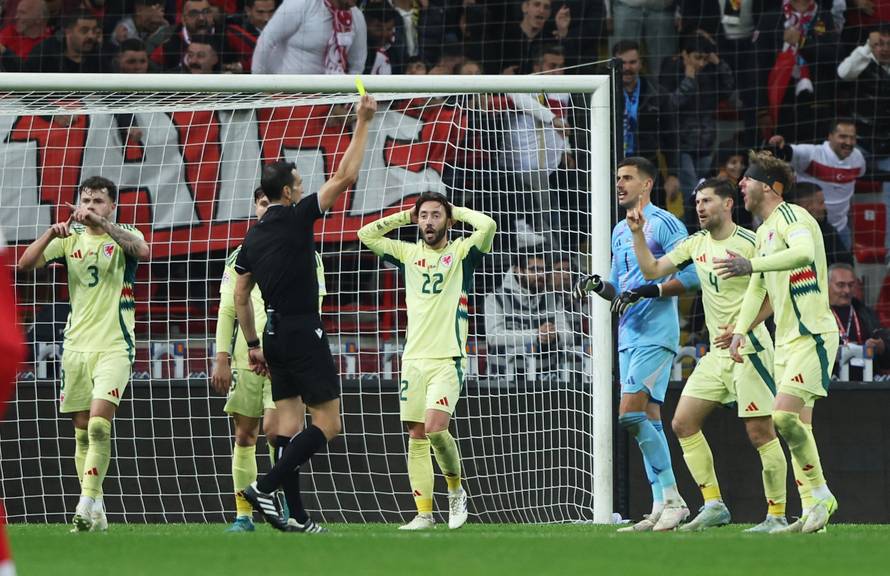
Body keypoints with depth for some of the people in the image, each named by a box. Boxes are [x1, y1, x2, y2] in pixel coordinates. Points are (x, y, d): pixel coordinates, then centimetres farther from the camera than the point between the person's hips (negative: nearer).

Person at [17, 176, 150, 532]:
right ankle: (95, 513, 12)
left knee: (99, 425, -19)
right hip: (76, 345, 4)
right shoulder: (70, 238, 10)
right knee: (82, 433, 5)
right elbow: (25, 264, -2)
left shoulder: (123, 236, 0)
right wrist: (52, 232, -17)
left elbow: (142, 251, -24)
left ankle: (87, 503, -22)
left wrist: (102, 224, -32)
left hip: (114, 346, -4)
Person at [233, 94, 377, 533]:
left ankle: (294, 514, 3)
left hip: (274, 337, 8)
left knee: (289, 425, 7)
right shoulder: (296, 218, -9)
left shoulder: (253, 237, 11)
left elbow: (240, 297, 14)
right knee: (327, 424, -4)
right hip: (303, 335, -8)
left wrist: (253, 345, 21)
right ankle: (265, 488, -14)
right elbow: (344, 177, -11)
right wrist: (362, 124, -5)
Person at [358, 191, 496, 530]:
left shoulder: (461, 252, 3)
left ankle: (456, 489, 2)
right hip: (414, 358, 5)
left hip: (448, 359, -5)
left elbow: (487, 226, -13)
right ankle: (424, 513, 2)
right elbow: (366, 235, 16)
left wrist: (457, 212, 3)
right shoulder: (409, 254, 14)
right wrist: (405, 216, 14)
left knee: (436, 428, -20)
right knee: (416, 437, 0)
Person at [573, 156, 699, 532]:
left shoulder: (663, 223, -7)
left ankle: (672, 499, -13)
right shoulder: (620, 231, 20)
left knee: (630, 415, -17)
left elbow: (692, 275, -13)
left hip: (655, 334, -9)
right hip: (629, 335, 9)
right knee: (648, 420, 6)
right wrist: (599, 286, 5)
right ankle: (662, 507, 7)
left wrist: (648, 291, -20)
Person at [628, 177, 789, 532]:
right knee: (683, 423, 2)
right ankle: (713, 506, 6)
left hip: (749, 347, -8)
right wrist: (637, 233, 3)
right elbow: (651, 270, 16)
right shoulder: (696, 244, 12)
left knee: (760, 433, -9)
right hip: (717, 353, 8)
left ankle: (777, 514, -3)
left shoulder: (749, 243, -10)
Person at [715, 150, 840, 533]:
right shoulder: (765, 230, 19)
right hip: (786, 340, 10)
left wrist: (751, 264, -41)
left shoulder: (789, 216, -11)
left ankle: (820, 494, -9)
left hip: (812, 335, -10)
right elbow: (758, 287, 28)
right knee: (798, 426, 5)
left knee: (784, 415, -20)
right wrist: (740, 330, 16)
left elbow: (804, 252, -33)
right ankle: (812, 513, 7)